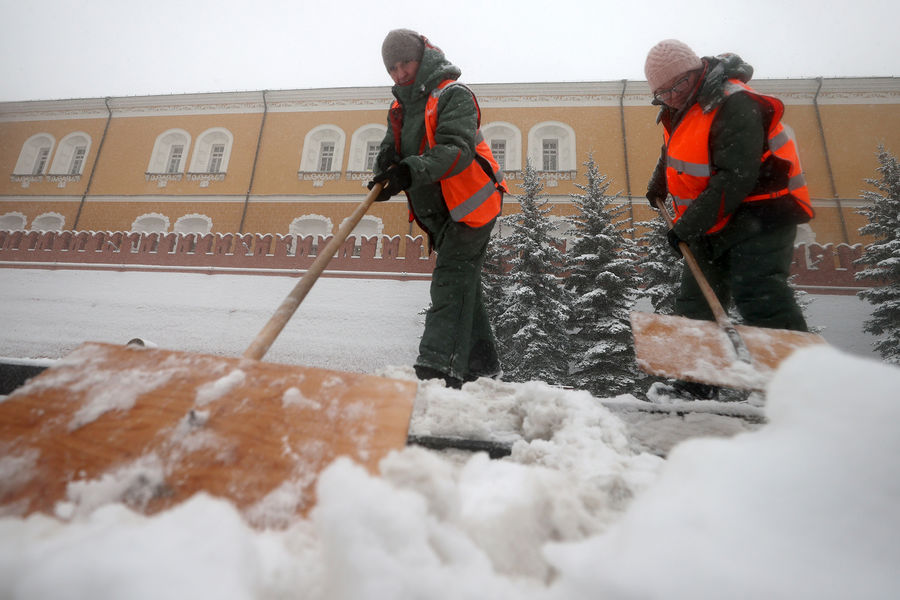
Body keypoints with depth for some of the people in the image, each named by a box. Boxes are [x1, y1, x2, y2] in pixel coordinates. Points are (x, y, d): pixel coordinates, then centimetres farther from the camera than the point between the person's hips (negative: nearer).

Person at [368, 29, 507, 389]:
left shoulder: (453, 95, -9)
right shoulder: (400, 110, 16)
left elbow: (459, 149, -26)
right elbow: (389, 151, 5)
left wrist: (410, 170, -40)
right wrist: (388, 167, -21)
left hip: (470, 204, -8)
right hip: (440, 212, 8)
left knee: (451, 279, -19)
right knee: (462, 282, 11)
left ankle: (439, 365, -25)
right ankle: (482, 362, 21)